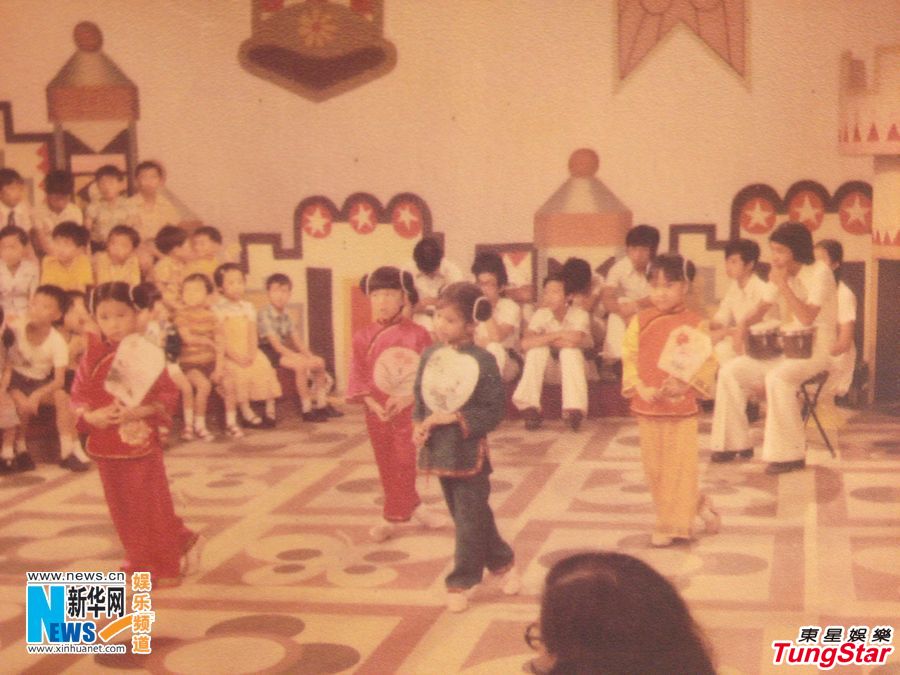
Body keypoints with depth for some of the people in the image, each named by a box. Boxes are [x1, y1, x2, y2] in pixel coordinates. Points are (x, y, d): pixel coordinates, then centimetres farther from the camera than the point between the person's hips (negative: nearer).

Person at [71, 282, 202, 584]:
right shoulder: (93, 358, 1)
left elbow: (168, 394, -8)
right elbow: (78, 396, 4)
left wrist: (143, 410, -23)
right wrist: (90, 415, -15)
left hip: (142, 442, -3)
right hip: (106, 445, 4)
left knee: (153, 506, 3)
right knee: (123, 508, 12)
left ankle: (166, 566, 17)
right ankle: (138, 562, 28)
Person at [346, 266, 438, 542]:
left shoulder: (417, 334, -8)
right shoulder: (363, 337, -2)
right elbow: (358, 377, -1)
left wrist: (409, 397, -19)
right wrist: (373, 404, -14)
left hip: (410, 411, -2)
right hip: (378, 412, 3)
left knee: (404, 465, 0)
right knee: (388, 466, 10)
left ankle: (392, 518, 11)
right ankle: (412, 507, 27)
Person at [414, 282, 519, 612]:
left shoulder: (482, 361, -14)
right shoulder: (430, 355, 2)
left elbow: (495, 410, -13)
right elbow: (420, 395, 11)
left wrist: (456, 418, -20)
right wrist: (420, 424, -6)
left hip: (469, 450, -6)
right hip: (439, 448, 6)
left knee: (469, 520, 2)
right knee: (473, 515, 18)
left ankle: (461, 582, 14)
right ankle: (502, 563, 36)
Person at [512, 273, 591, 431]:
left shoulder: (580, 314, -16)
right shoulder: (541, 315, -10)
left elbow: (575, 341, -34)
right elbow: (526, 343, -26)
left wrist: (547, 339, -20)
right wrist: (557, 336, -26)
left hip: (576, 366, -2)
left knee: (570, 350, -32)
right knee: (537, 348, -26)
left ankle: (574, 409, -37)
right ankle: (530, 407, -29)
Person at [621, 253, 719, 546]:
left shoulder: (695, 324, -4)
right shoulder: (640, 321, 3)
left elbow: (707, 363, -4)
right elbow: (629, 357, 2)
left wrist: (684, 384, -18)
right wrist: (640, 388, -12)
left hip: (682, 407, -3)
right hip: (647, 408, 3)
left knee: (679, 467, -1)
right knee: (654, 467, 10)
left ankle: (673, 525, 10)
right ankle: (698, 505, 28)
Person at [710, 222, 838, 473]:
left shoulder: (819, 273, -12)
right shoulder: (783, 274, 12)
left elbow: (806, 317, -23)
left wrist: (783, 285, -22)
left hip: (816, 351, -8)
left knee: (777, 377, -36)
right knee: (731, 371, -4)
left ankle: (790, 454, -29)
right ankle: (734, 442, 3)